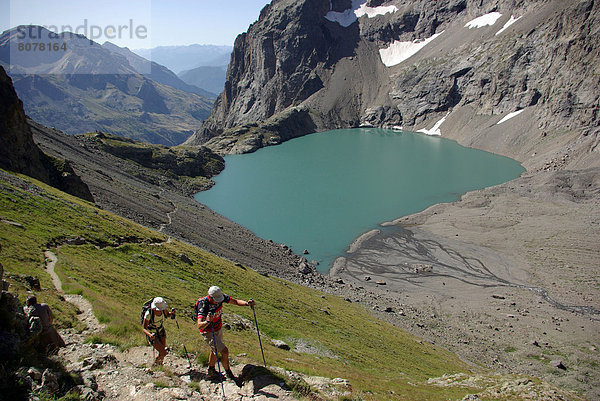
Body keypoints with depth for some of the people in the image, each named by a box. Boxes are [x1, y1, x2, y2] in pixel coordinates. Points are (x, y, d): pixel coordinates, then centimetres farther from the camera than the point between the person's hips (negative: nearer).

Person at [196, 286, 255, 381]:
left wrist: (247, 303, -27)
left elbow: (235, 301, -9)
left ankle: (211, 372, 49)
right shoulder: (204, 305, -35)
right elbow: (199, 326, -43)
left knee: (215, 350, 25)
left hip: (219, 329, 7)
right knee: (224, 351, -12)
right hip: (208, 333, -7)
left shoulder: (221, 296, -19)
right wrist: (207, 321, -64)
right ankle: (229, 373, 12)